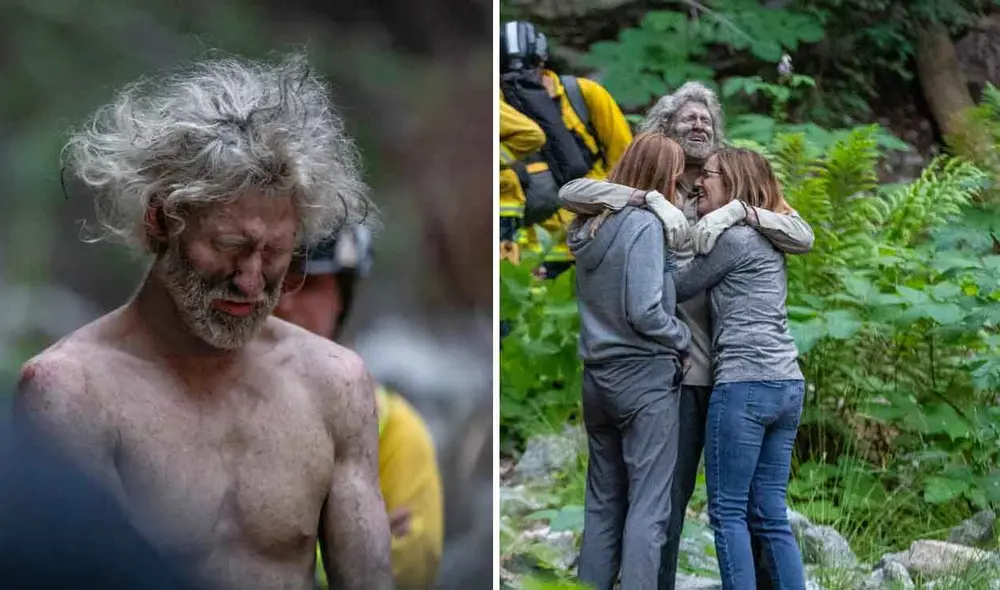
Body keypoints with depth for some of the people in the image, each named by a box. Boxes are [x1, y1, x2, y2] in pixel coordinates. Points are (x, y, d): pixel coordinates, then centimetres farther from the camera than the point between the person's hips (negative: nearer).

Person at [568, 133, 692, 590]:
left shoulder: (590, 226, 10)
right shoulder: (643, 224, -14)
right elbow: (644, 312, -18)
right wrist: (685, 339, -4)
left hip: (597, 377, 8)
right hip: (645, 379, -8)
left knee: (602, 502, 12)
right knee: (647, 507, -5)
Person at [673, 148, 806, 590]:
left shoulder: (732, 236, -7)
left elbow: (676, 289, 1)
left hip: (745, 384, -8)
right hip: (787, 385, 8)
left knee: (728, 512, -4)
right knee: (771, 516, 8)